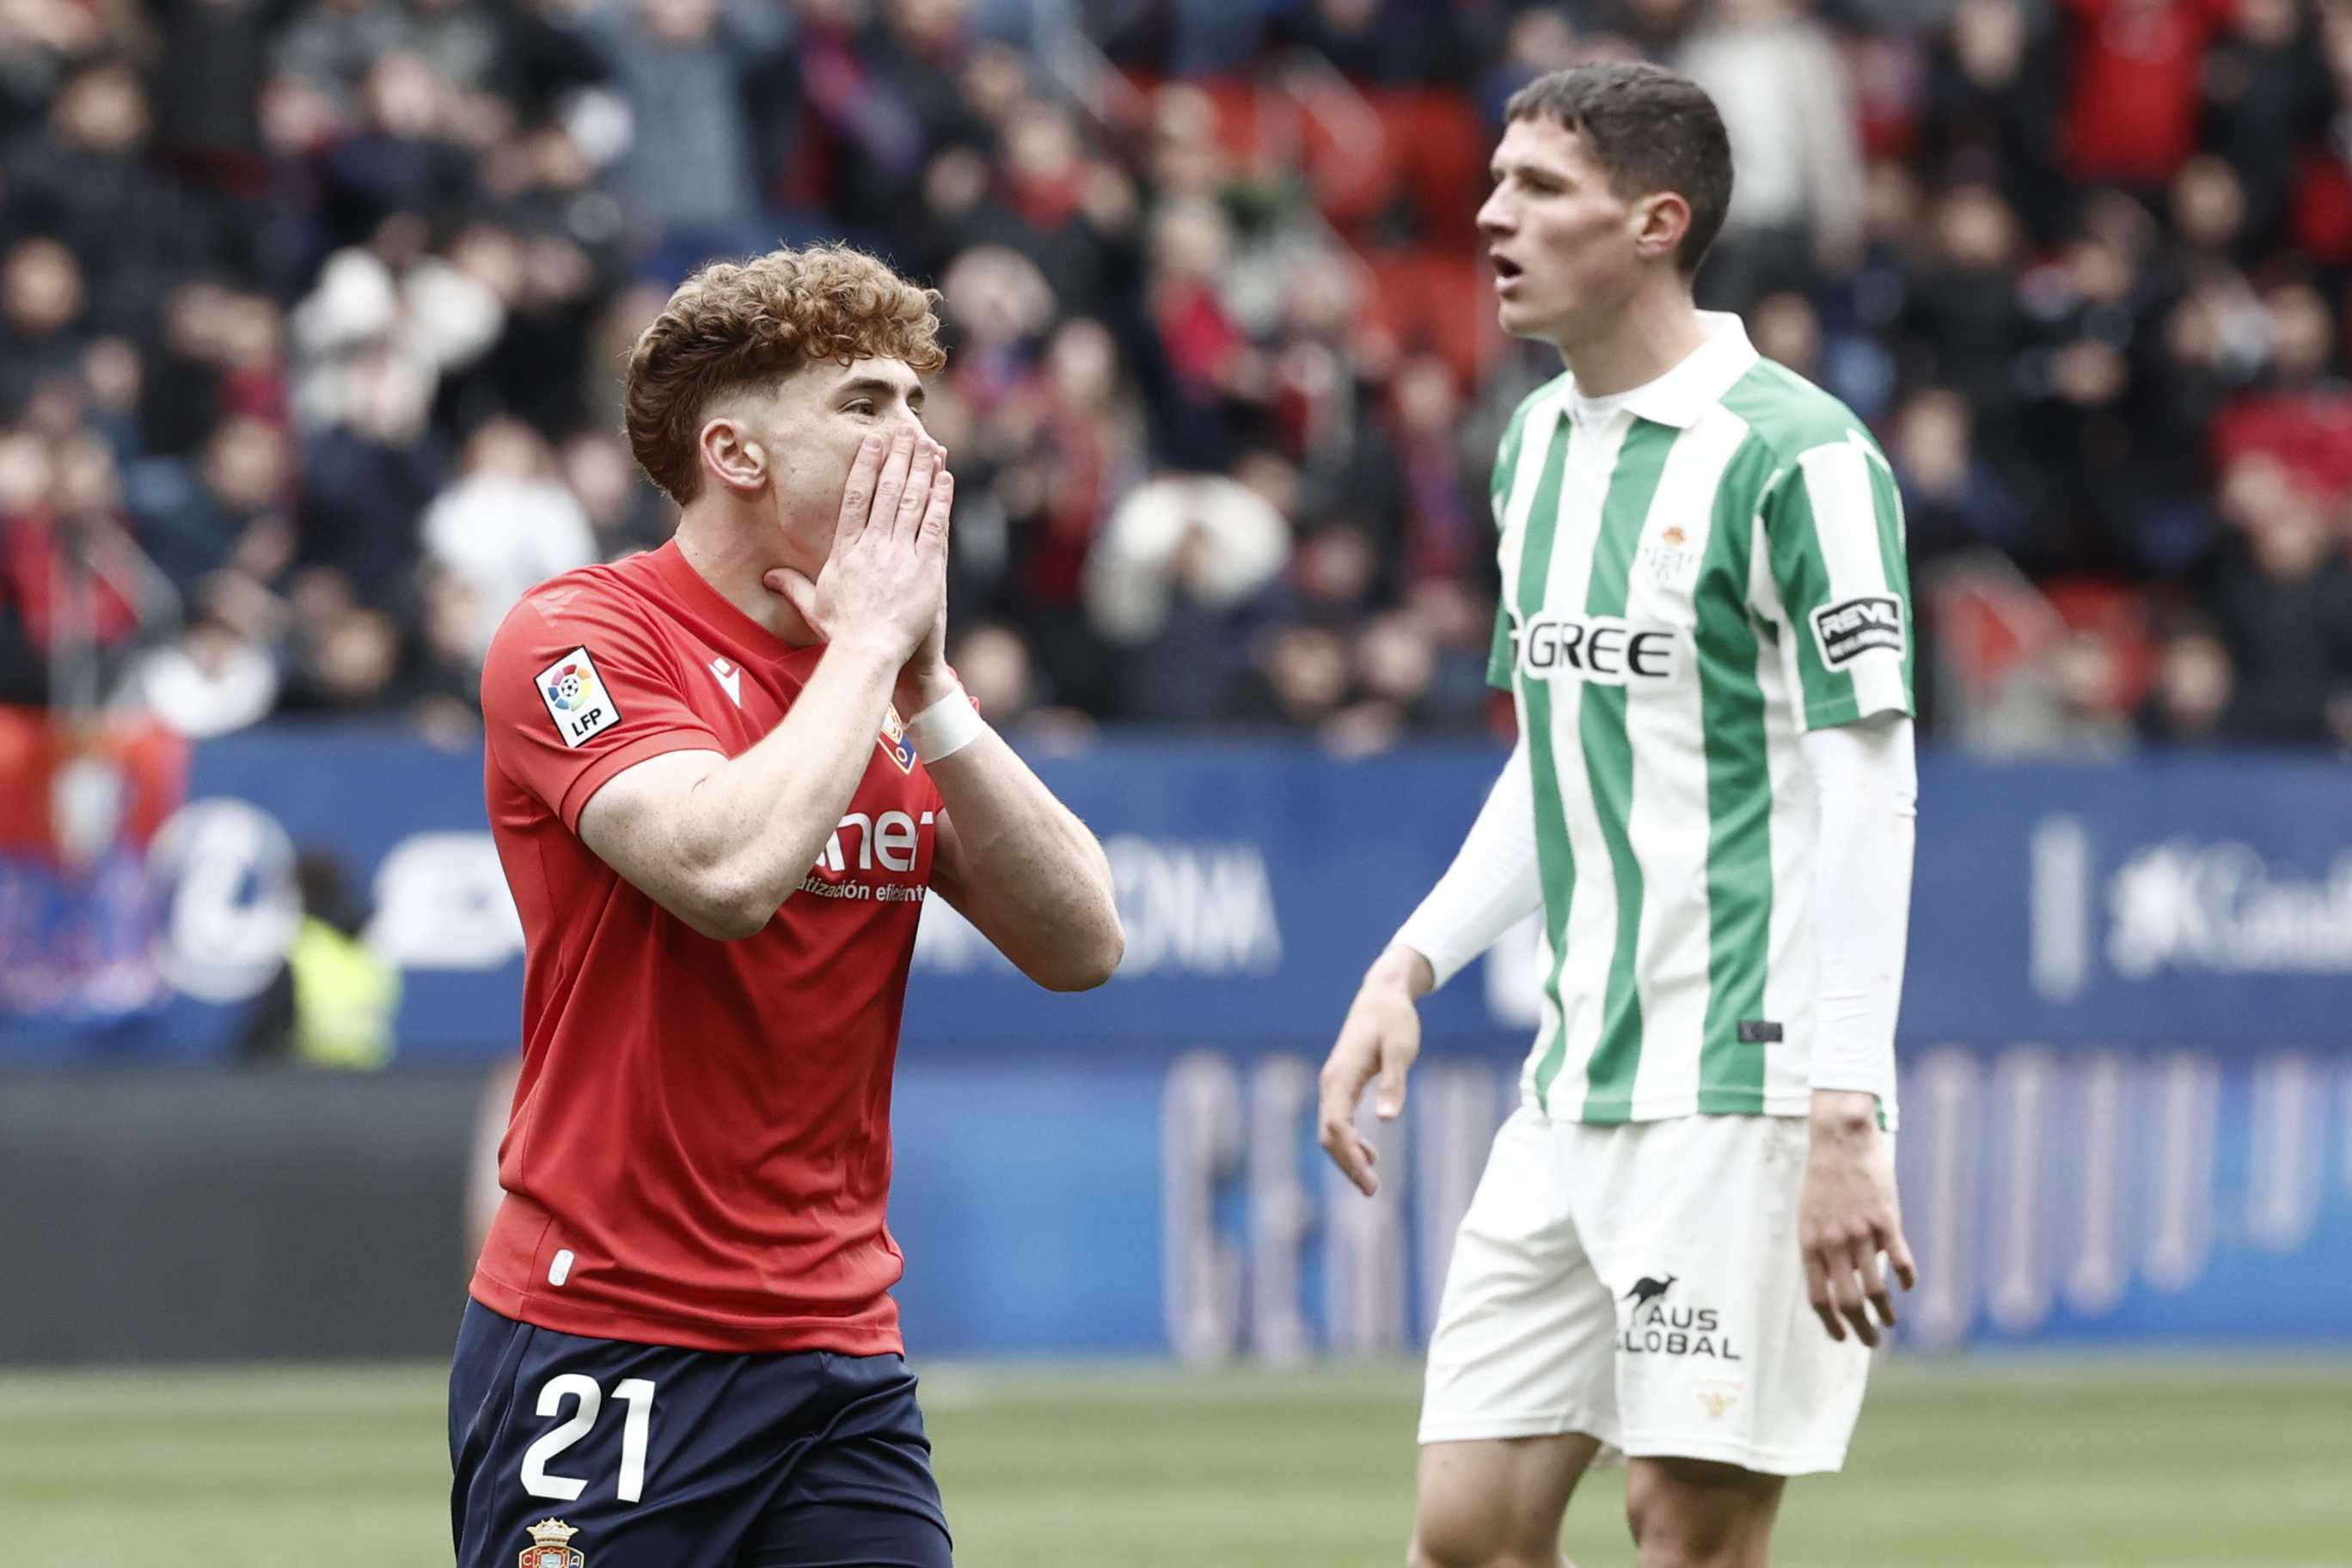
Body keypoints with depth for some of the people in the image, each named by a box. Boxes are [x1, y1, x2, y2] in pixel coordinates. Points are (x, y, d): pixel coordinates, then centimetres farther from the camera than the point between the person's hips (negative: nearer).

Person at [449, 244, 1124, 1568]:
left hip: (842, 1348, 6)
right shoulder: (579, 639, -7)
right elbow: (729, 871, -26)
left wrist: (928, 683, -5)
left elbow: (1080, 944, 2)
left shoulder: (893, 687, 13)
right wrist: (866, 639, -13)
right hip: (606, 1346, -6)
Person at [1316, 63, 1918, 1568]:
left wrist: (1845, 1122, -20)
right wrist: (1410, 965, 12)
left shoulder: (1793, 454, -11)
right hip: (1574, 1091, 8)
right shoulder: (1538, 445, 14)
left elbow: (1870, 796, -14)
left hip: (1739, 1093, -8)